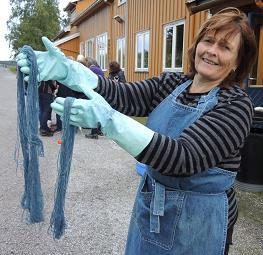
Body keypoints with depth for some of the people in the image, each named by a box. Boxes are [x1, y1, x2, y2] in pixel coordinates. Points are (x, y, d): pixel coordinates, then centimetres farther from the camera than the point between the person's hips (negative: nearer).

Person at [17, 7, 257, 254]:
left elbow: (185, 158, -30)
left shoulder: (236, 104, -17)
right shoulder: (171, 83, 0)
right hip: (148, 206, 5)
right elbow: (122, 95, -15)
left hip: (198, 220, -4)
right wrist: (66, 69, -31)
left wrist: (108, 119, -40)